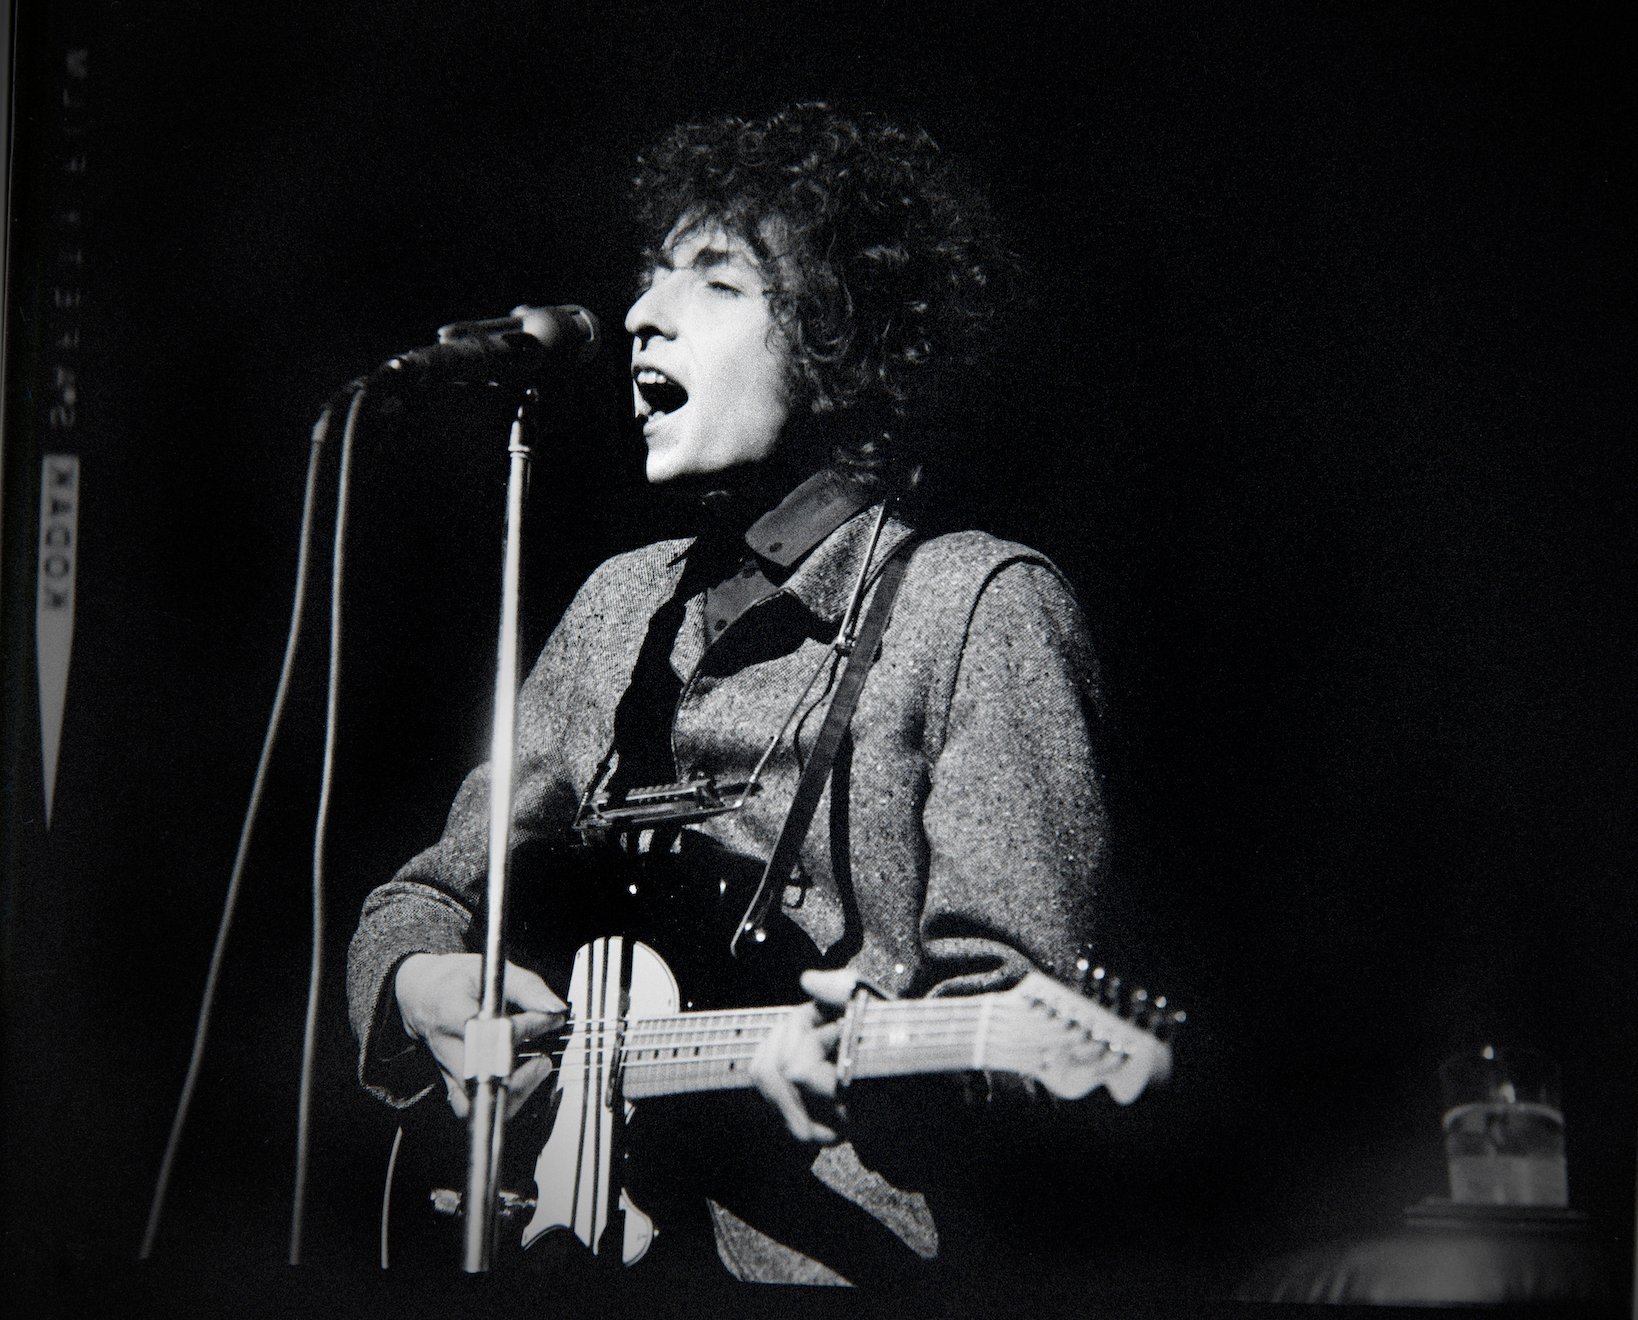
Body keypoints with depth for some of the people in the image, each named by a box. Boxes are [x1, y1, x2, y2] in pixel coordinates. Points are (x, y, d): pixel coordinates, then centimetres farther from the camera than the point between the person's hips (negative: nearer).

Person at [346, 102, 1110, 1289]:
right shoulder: (624, 606, 17)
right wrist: (421, 982, 1)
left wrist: (868, 1052, -27)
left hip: (828, 1253, -6)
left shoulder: (980, 605, -1)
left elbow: (1017, 988, -8)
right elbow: (432, 892, 22)